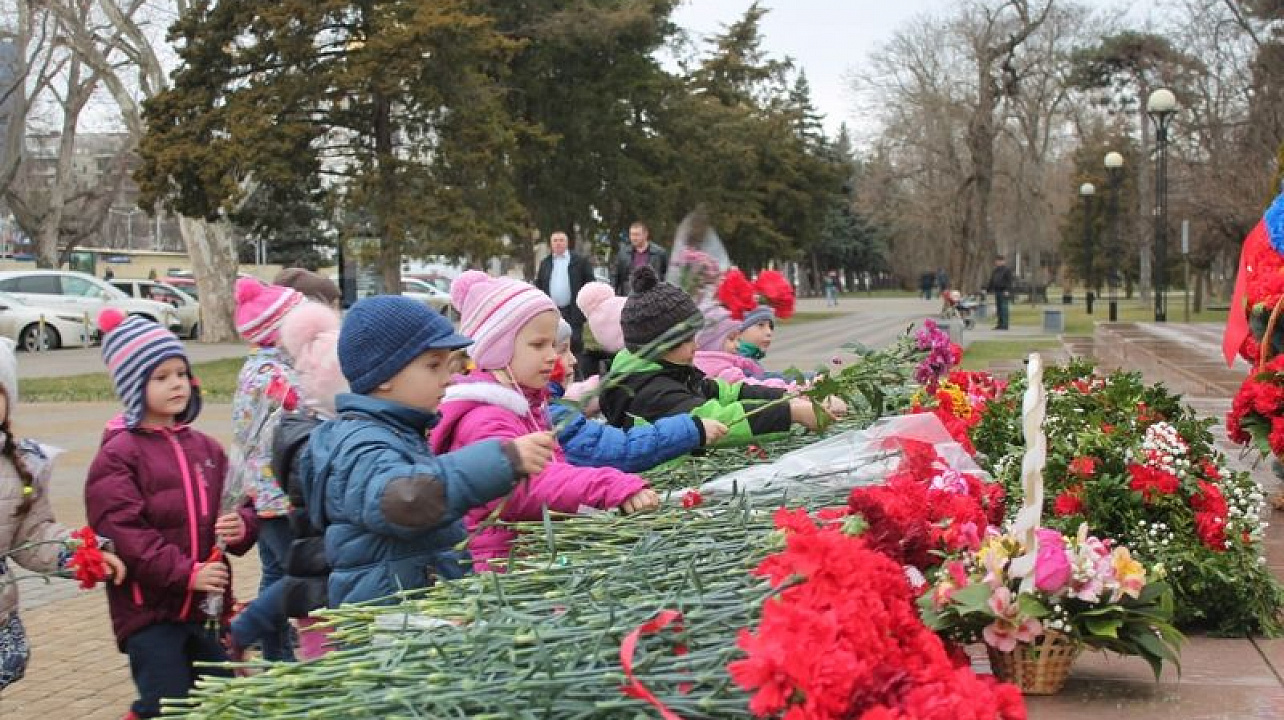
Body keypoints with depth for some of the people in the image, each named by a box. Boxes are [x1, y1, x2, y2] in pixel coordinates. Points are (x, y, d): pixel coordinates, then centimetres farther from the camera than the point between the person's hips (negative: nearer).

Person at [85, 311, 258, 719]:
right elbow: (121, 533, -18)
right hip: (149, 610, -6)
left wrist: (242, 526, -11)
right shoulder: (117, 456, -9)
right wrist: (185, 572, -23)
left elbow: (240, 505, 14)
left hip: (207, 606, 7)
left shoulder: (205, 448, 12)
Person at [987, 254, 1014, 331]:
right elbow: (991, 281, 23)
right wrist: (987, 289, 17)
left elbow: (1009, 281, -11)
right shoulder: (995, 271, 19)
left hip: (1004, 292, -8)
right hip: (997, 291, 8)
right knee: (998, 308, 7)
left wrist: (1007, 291, -20)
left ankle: (1004, 325, -10)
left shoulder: (1007, 270, -4)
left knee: (1003, 308, -10)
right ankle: (999, 324, 10)